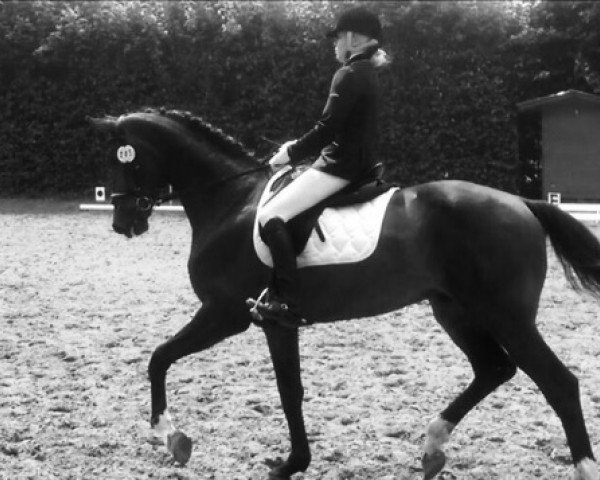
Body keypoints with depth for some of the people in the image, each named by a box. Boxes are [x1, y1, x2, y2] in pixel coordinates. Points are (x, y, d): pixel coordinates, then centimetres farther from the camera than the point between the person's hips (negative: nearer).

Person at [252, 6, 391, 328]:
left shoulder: (349, 75, -15)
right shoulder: (367, 73, 16)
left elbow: (326, 131, -18)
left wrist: (290, 154, -5)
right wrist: (297, 147, 16)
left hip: (340, 166, -11)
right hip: (358, 164, 11)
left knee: (270, 218, -18)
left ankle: (287, 304, -23)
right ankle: (280, 289, 23)